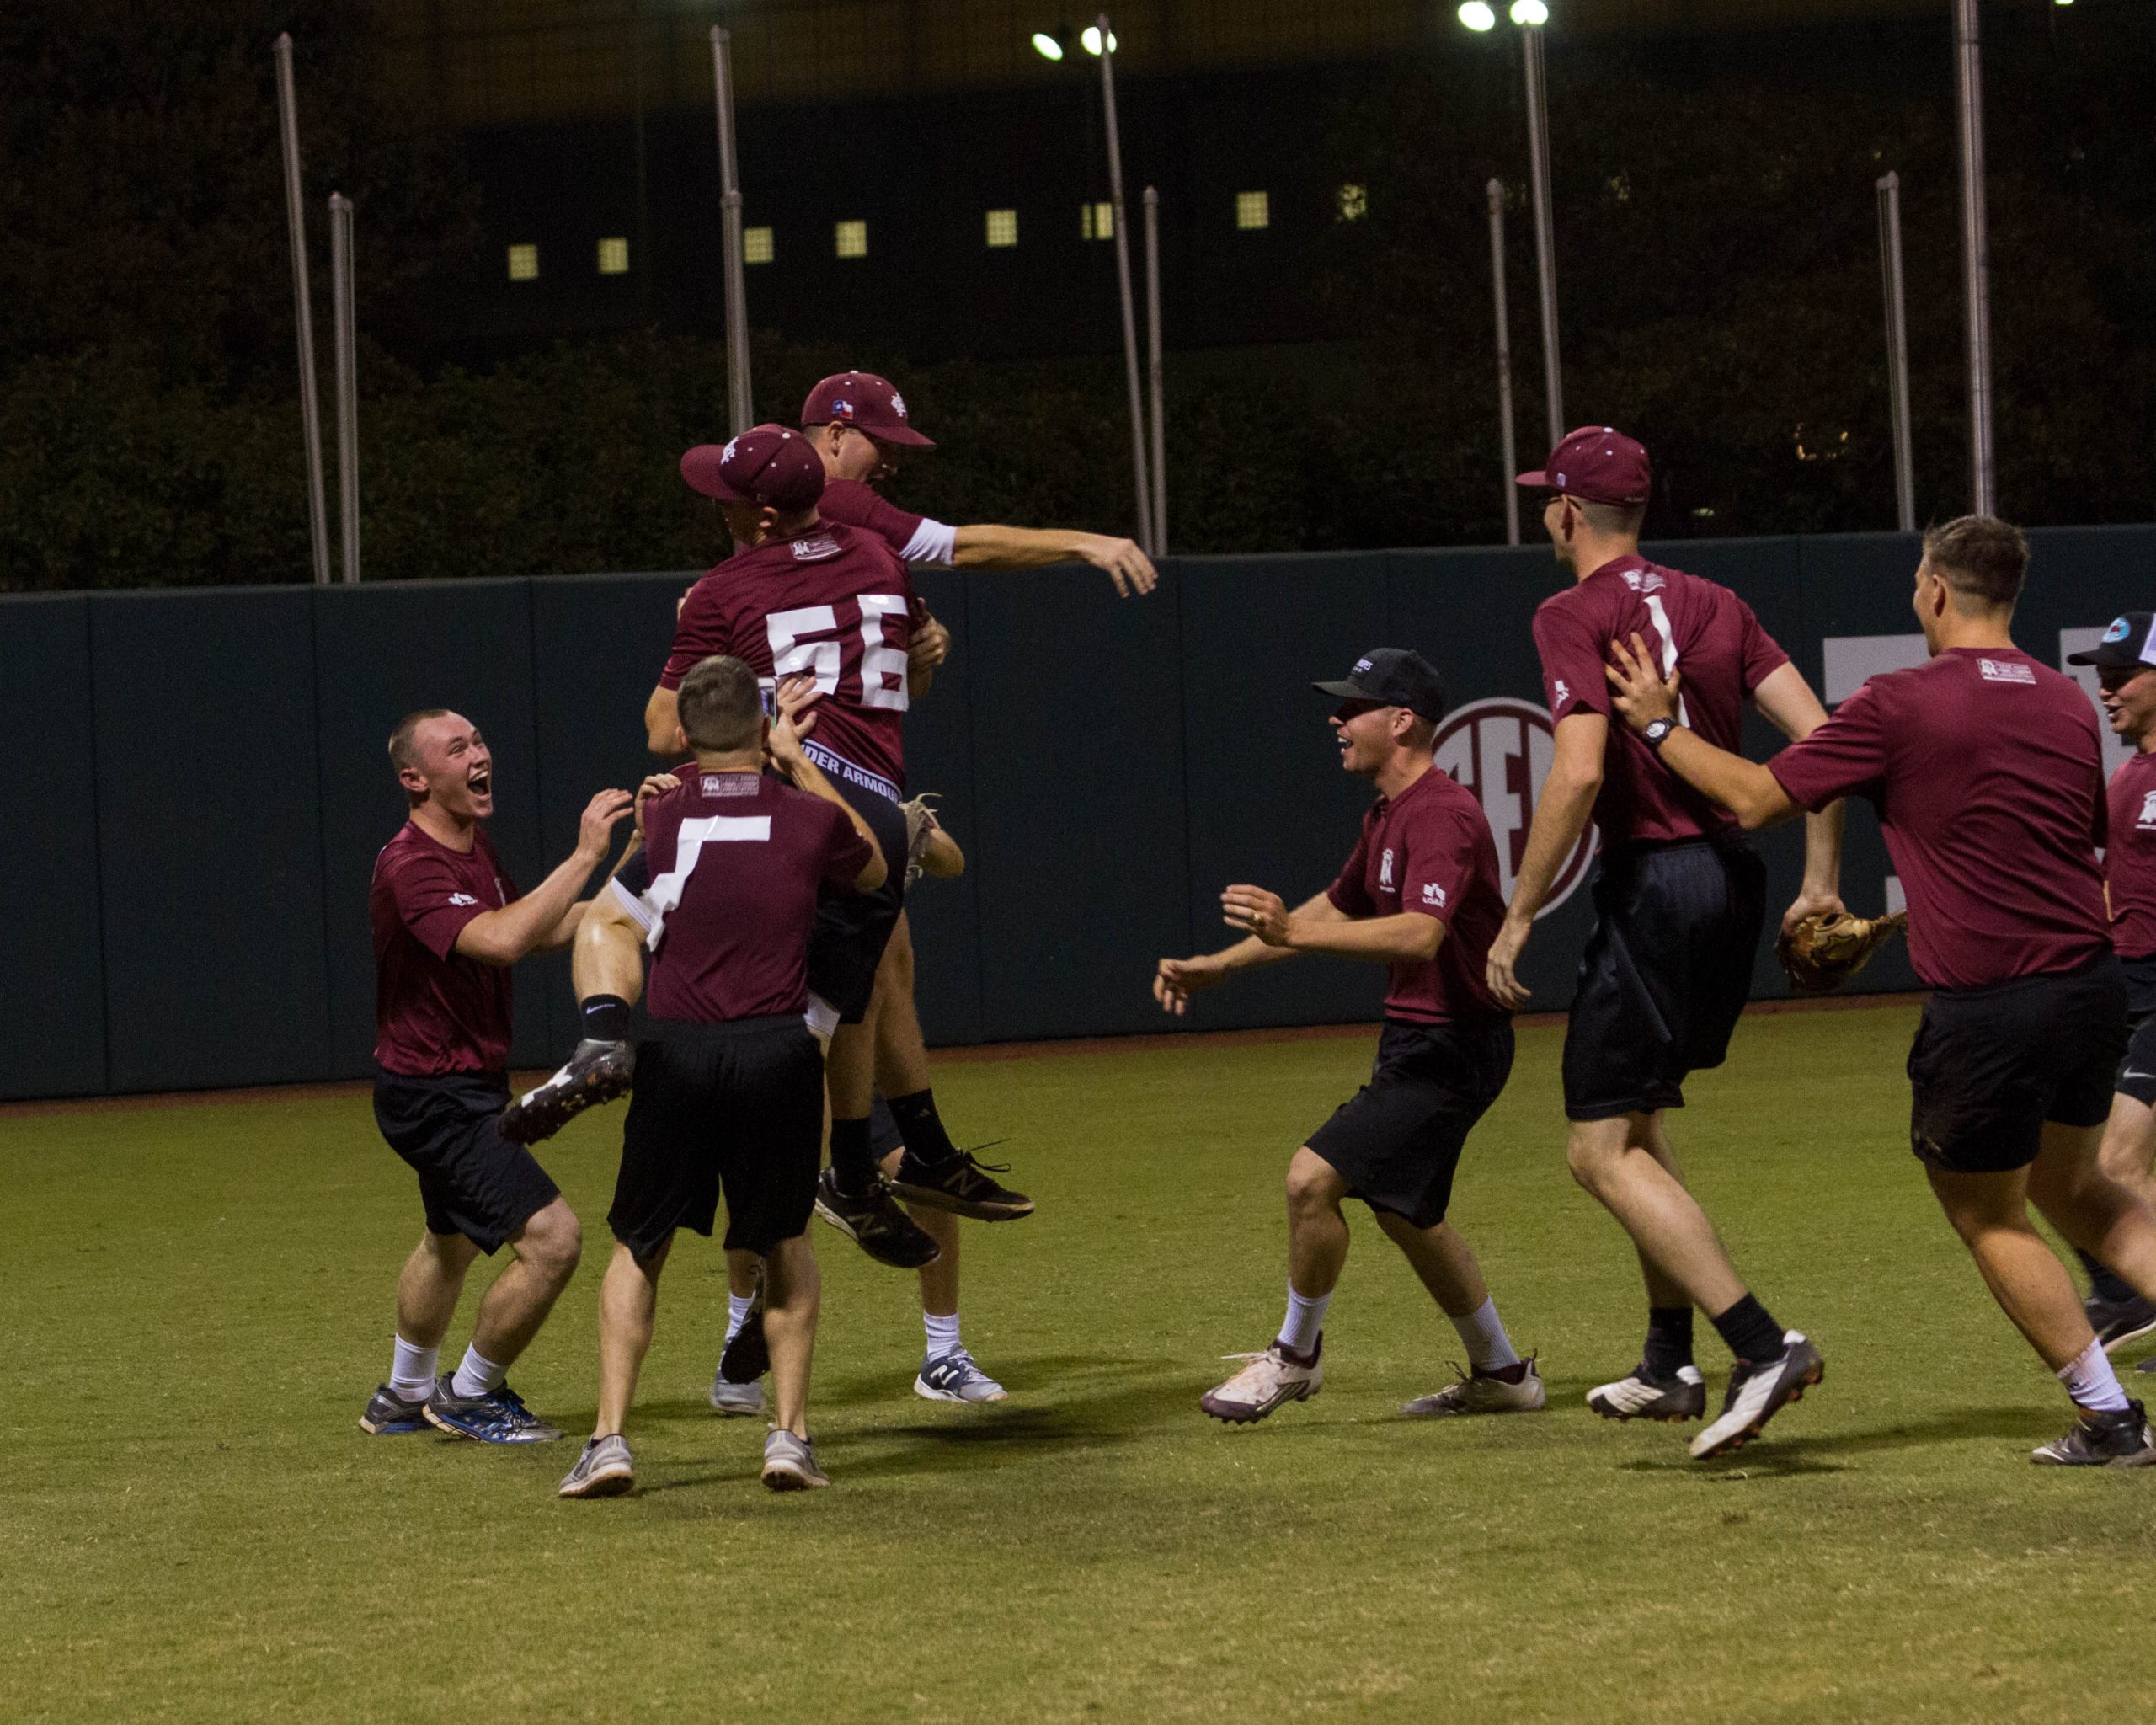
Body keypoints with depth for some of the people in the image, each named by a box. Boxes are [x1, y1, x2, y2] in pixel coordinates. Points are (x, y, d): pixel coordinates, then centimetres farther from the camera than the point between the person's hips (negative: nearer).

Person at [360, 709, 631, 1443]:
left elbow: (545, 930, 12)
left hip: (467, 1086, 11)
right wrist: (583, 856, -38)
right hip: (435, 1097, -11)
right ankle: (470, 1396, 3)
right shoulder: (410, 869, -26)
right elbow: (500, 940, -40)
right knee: (551, 1238, -16)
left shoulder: (474, 849, 5)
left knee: (452, 1239, 29)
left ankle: (404, 1396, 49)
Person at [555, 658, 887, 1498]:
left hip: (677, 1057, 0)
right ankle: (789, 1433, 10)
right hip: (780, 1053, 0)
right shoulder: (808, 819, 2)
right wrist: (794, 759, 24)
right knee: (786, 1246, 21)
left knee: (638, 1248, 17)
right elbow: (873, 868, 24)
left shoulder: (661, 818, 4)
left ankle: (610, 1437, 5)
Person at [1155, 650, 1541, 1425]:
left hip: (1450, 1049, -11)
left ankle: (1295, 1355, 3)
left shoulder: (1441, 815, -22)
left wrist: (1294, 933, -46)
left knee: (1313, 1178, -16)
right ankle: (1502, 1375, 33)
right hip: (1415, 1041, 11)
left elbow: (1420, 933, -38)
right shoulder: (1389, 816, 11)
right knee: (1402, 1209, 22)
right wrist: (1214, 966, 20)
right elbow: (1337, 907, 24)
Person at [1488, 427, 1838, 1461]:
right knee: (1636, 1123, 22)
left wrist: (1518, 917, -15)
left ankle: (1763, 1345, -18)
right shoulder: (1712, 604, 12)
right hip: (1734, 877, 8)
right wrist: (1822, 881, 11)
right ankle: (1669, 1366, 24)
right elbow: (1818, 734, 6)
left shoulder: (1573, 615, -8)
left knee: (1600, 1153, -5)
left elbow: (1579, 772, -20)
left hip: (1652, 884, -8)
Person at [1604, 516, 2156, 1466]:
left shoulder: (1899, 706, -11)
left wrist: (1661, 726, 7)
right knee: (2069, 1187, 25)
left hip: (1983, 1010, -6)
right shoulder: (2069, 703, 8)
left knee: (1989, 1217, 11)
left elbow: (1758, 798, -7)